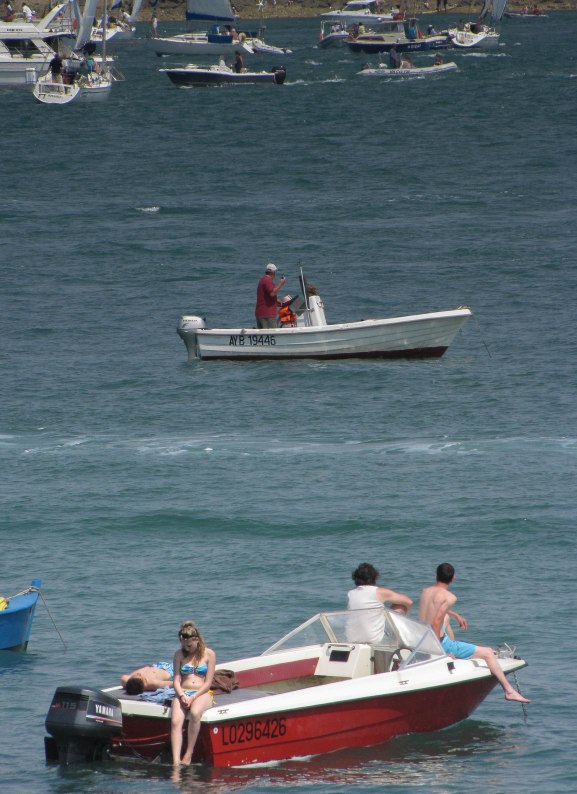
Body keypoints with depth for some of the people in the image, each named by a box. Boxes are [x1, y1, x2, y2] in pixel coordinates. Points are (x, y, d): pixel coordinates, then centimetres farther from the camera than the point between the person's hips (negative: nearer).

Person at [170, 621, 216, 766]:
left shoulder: (209, 654, 4)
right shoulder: (179, 655, 13)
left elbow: (208, 683, -1)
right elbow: (176, 680, 7)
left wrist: (193, 698, -14)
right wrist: (182, 695, -13)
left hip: (202, 694, -2)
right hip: (182, 694, 3)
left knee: (195, 713, -38)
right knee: (176, 722, -28)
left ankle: (188, 754, -30)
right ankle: (176, 762, -39)